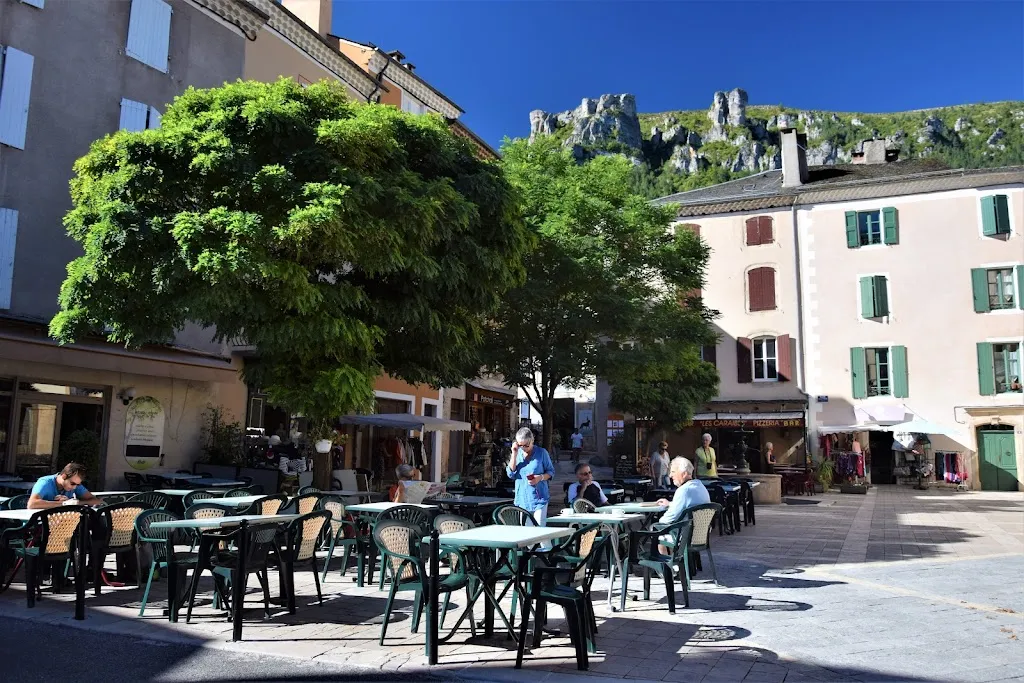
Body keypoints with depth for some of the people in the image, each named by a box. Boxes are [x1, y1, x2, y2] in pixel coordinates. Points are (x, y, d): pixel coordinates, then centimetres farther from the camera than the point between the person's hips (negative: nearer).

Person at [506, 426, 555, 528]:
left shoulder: (541, 452, 0)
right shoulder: (517, 453, 7)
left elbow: (551, 471, 6)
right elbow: (511, 474, -1)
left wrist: (541, 477, -15)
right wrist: (514, 454, -8)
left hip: (539, 499, -2)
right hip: (522, 499, 2)